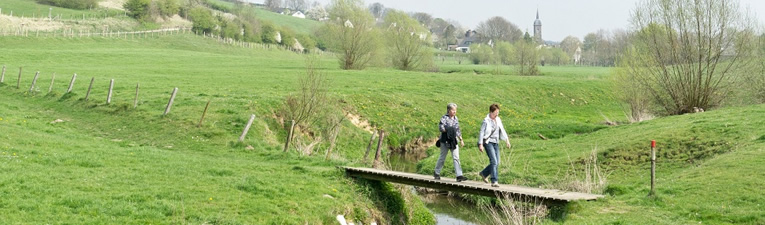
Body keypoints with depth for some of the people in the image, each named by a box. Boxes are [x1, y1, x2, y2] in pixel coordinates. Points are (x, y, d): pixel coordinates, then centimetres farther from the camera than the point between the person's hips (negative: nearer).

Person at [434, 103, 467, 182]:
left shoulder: (456, 118, 12)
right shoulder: (444, 118, -6)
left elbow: (458, 130, 19)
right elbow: (440, 128, -15)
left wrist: (461, 140, 17)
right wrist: (448, 129, -25)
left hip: (454, 140, 5)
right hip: (445, 140, -5)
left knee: (456, 158, -4)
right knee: (442, 157, 6)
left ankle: (459, 175, -9)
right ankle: (436, 173, 23)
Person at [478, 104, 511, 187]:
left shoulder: (498, 120, 11)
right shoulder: (486, 121, -9)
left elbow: (502, 130, 20)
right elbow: (481, 132, -9)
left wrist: (507, 140, 14)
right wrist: (480, 144, -13)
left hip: (496, 143, 7)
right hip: (488, 142, -7)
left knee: (497, 163, 6)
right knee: (494, 162, -16)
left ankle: (483, 173, 28)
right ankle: (494, 181, -15)